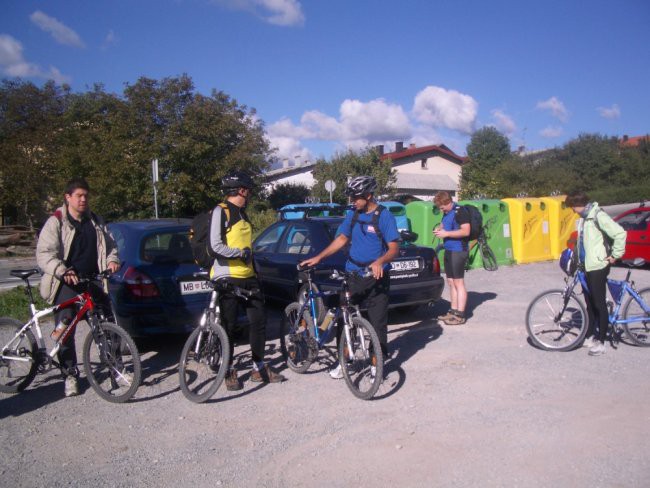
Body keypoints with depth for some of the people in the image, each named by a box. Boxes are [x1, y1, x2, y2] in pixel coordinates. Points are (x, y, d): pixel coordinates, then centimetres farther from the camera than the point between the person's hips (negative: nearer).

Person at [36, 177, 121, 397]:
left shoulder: (96, 222, 13)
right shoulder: (55, 223, -3)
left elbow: (110, 245, 21)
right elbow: (44, 254, -12)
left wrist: (112, 260, -1)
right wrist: (63, 272, -28)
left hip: (93, 282, 4)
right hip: (66, 285, -4)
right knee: (65, 330, -6)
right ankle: (70, 375, 7)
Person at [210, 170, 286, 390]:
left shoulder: (242, 214, 17)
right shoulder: (221, 211, -9)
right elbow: (216, 246, -18)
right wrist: (241, 252, -14)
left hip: (248, 276, 8)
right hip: (227, 277, -8)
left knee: (259, 320, 8)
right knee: (229, 326, 1)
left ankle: (259, 368, 19)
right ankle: (229, 371, 15)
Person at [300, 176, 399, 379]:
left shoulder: (384, 216, -9)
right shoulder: (353, 216, 9)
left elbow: (394, 249, -13)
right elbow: (341, 239, 15)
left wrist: (380, 262, -33)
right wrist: (318, 258, 6)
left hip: (376, 278, -5)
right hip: (352, 276, 5)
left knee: (378, 323, 1)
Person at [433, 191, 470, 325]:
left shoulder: (460, 212, -14)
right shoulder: (446, 213, 13)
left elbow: (466, 231, -21)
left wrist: (446, 233, -19)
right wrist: (438, 229, 5)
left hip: (458, 251, -9)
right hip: (449, 250, 9)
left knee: (458, 282, -6)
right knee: (451, 282, 13)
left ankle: (460, 315, -2)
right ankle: (453, 311, 22)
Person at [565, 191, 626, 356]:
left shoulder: (598, 215, -17)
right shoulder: (584, 217, 12)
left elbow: (620, 233, -23)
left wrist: (615, 255, -16)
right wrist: (579, 258, 13)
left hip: (598, 266, -9)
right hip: (586, 266, 9)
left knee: (599, 304, -2)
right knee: (589, 302, 14)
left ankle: (600, 342, 4)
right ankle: (590, 336, 24)